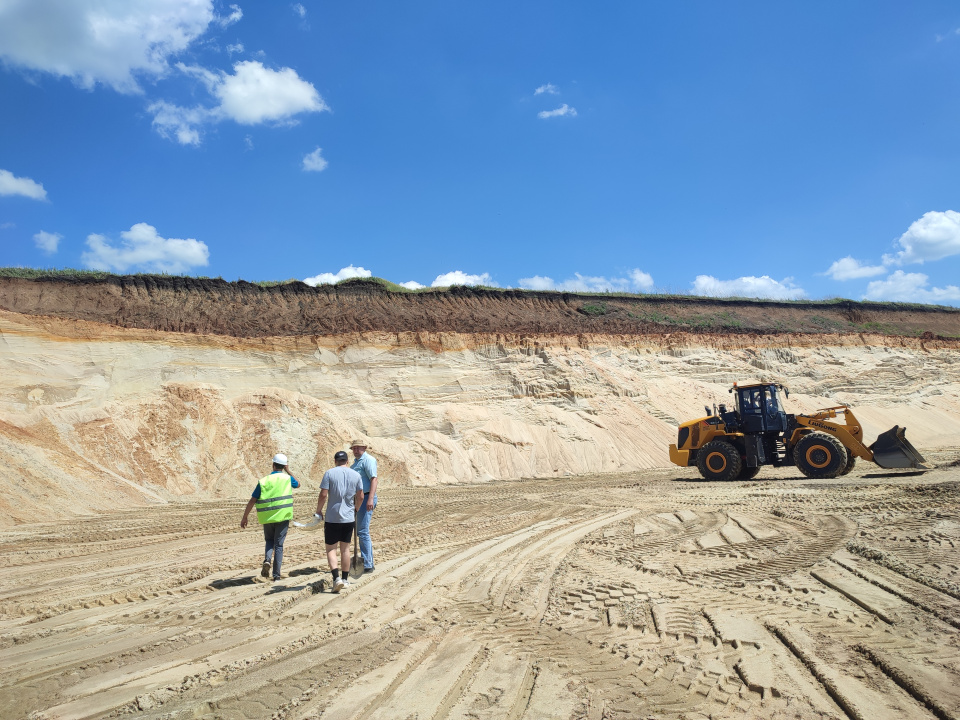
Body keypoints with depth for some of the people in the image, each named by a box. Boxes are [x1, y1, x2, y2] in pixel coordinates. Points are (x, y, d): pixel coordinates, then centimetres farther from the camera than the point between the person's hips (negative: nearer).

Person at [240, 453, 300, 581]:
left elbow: (252, 501, -1)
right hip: (282, 517, -1)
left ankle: (267, 560, -4)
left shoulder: (264, 481, -1)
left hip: (267, 518, 1)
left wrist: (244, 517, 7)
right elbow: (298, 484, 23)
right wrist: (288, 471, 20)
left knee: (269, 541, 22)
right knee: (278, 544, 6)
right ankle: (276, 574, 4)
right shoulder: (287, 478, -1)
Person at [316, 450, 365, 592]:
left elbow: (323, 495, -11)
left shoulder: (329, 473, -7)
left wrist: (318, 511, 4)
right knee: (345, 549, 14)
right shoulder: (356, 475, 3)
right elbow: (360, 497, 5)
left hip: (332, 517, -3)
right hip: (349, 517, 3)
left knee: (331, 549, 5)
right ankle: (345, 579, 22)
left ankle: (336, 578, -10)